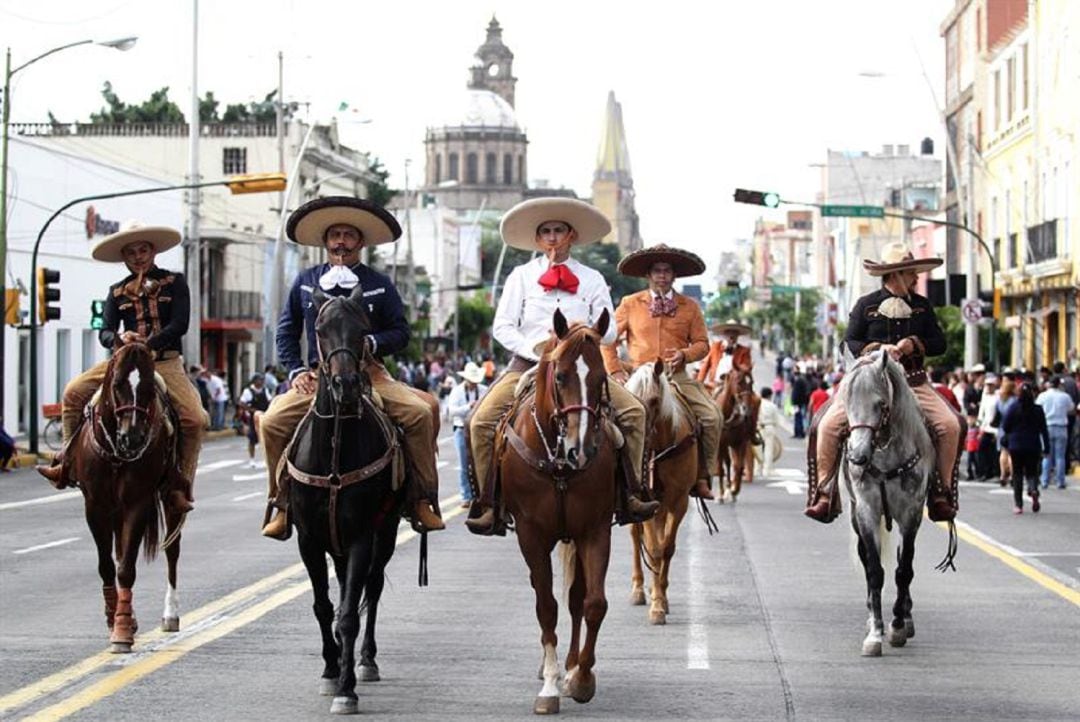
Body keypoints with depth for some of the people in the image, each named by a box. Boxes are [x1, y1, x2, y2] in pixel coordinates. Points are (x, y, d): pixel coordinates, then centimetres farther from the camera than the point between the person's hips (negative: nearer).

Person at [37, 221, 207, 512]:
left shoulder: (174, 282, 3)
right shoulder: (117, 292, 12)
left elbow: (179, 325, -10)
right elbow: (105, 332, 3)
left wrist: (148, 344, -23)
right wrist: (119, 339, -22)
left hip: (166, 363, -3)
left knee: (194, 418, -24)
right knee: (74, 391, -13)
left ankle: (181, 485, -11)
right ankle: (67, 460, -3)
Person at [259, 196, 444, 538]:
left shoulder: (379, 286, 9)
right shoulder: (305, 282, 12)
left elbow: (401, 332, 8)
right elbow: (287, 331, 16)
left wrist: (372, 343, -12)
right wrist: (296, 371, 2)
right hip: (317, 377, 1)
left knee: (420, 411, -24)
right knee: (273, 421, -22)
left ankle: (422, 500, -14)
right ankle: (282, 505, -7)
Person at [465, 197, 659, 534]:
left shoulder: (592, 279, 12)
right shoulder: (521, 276, 9)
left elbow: (609, 331, 6)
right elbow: (502, 327, 3)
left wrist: (585, 332, -16)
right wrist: (535, 349, -14)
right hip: (528, 364, -1)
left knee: (633, 410, -17)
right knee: (482, 420, -22)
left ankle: (630, 494, -12)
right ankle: (488, 503, -16)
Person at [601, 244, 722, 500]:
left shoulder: (690, 307, 12)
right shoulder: (630, 304, 10)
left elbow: (702, 343, 10)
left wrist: (685, 354, -11)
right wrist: (615, 371, -1)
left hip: (677, 377, 1)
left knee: (712, 416, -19)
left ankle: (702, 477, -10)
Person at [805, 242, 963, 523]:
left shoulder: (922, 306, 12)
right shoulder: (866, 305, 4)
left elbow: (939, 343, 9)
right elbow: (849, 344, 2)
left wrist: (914, 343, -10)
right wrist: (879, 348, -15)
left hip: (913, 382, 2)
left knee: (950, 425, -18)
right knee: (828, 426, -21)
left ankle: (941, 491, -4)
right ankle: (824, 491, -9)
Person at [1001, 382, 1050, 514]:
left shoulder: (1013, 408, -8)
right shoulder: (1038, 409, -4)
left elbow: (1005, 426, -4)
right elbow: (1043, 430, -2)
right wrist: (1046, 447, 3)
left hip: (1016, 445, -1)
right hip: (1033, 446, 1)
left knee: (1017, 474, 8)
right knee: (1032, 472, 12)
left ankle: (1018, 504, 5)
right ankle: (1034, 489, -22)